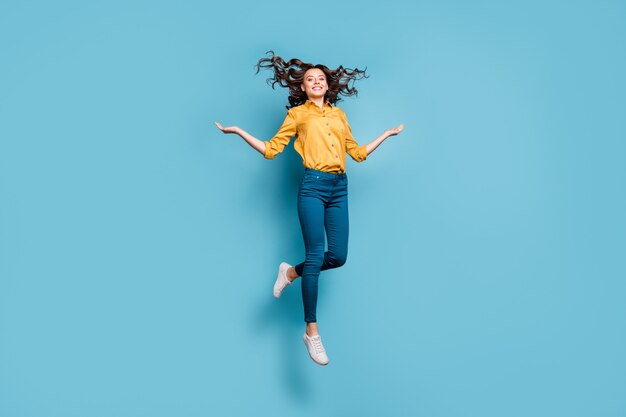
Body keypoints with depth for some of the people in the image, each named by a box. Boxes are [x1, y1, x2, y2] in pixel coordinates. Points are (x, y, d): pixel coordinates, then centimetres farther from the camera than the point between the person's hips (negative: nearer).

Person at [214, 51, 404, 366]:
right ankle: (312, 332, 0)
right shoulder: (298, 113, 9)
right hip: (313, 187, -5)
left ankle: (292, 272, 26)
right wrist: (238, 131, 1)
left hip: (339, 188, 5)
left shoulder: (339, 114, 20)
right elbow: (271, 149, 7)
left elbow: (358, 153, 23)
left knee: (338, 256, -2)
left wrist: (387, 134, 30)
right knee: (315, 255, -8)